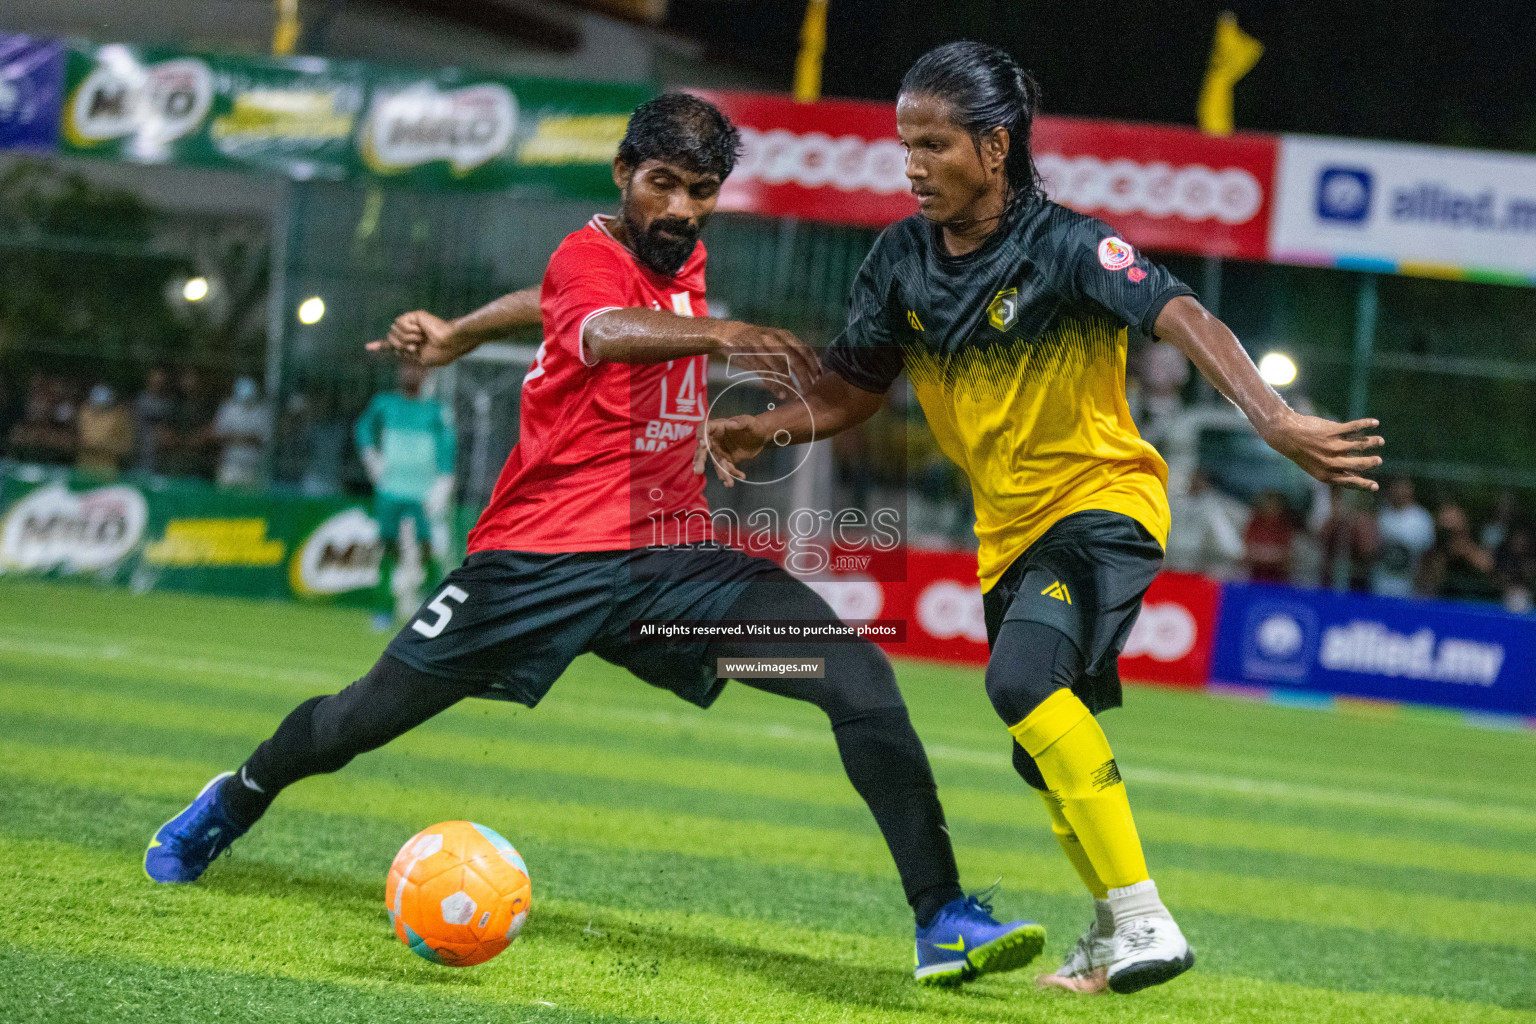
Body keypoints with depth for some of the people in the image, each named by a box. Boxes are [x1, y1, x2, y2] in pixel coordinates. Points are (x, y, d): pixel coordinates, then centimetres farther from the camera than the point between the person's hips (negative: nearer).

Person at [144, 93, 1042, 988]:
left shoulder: (687, 260, 9)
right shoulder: (591, 257, -13)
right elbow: (604, 330, -39)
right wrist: (716, 333, -56)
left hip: (675, 560, 5)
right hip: (545, 558, -5)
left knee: (862, 680, -14)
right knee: (367, 716, 5)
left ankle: (943, 918, -14)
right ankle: (236, 801, 38)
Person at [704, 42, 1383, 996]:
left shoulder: (1064, 246, -20)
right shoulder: (904, 258, -2)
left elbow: (1186, 321, -32)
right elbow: (851, 389, 6)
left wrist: (1274, 419, -47)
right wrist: (761, 431, -14)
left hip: (1103, 498, -7)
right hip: (1010, 529, 7)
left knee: (1024, 678, -32)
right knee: (1049, 761, 15)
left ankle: (1145, 921, -31)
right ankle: (1114, 933, 40)